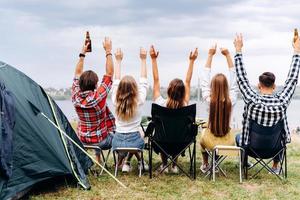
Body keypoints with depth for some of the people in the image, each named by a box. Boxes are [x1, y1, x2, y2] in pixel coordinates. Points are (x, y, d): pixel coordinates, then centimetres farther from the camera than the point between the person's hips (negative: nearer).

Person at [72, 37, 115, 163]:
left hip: (82, 139, 5)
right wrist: (108, 52, -16)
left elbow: (77, 74, 1)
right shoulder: (98, 97, -27)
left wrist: (82, 53, 6)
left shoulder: (75, 97, -13)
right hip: (101, 140, -5)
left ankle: (97, 160, 38)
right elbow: (109, 74, -20)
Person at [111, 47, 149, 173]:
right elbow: (143, 81, -2)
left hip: (117, 142, 2)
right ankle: (127, 162, 22)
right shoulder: (139, 101, -14)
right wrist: (143, 60, 6)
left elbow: (116, 81, 4)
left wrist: (118, 60, 12)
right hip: (135, 142, -2)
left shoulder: (116, 101, -10)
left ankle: (124, 162, 23)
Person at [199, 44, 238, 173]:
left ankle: (205, 165, 41)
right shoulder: (231, 101, -16)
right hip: (228, 142, 1)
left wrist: (210, 55, -8)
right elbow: (234, 82, -7)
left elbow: (204, 81, -9)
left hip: (210, 143, -1)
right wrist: (227, 55, -7)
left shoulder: (209, 101, -18)